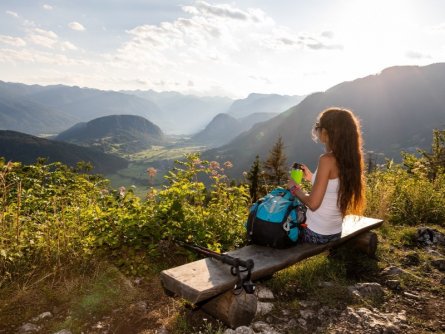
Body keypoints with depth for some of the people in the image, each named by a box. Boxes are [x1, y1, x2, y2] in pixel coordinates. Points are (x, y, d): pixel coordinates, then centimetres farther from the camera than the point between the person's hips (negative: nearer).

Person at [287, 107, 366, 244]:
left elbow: (313, 203, -22)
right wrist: (312, 178, 14)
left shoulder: (327, 159, -23)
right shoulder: (350, 159, 0)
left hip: (315, 234, -7)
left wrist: (294, 188, -7)